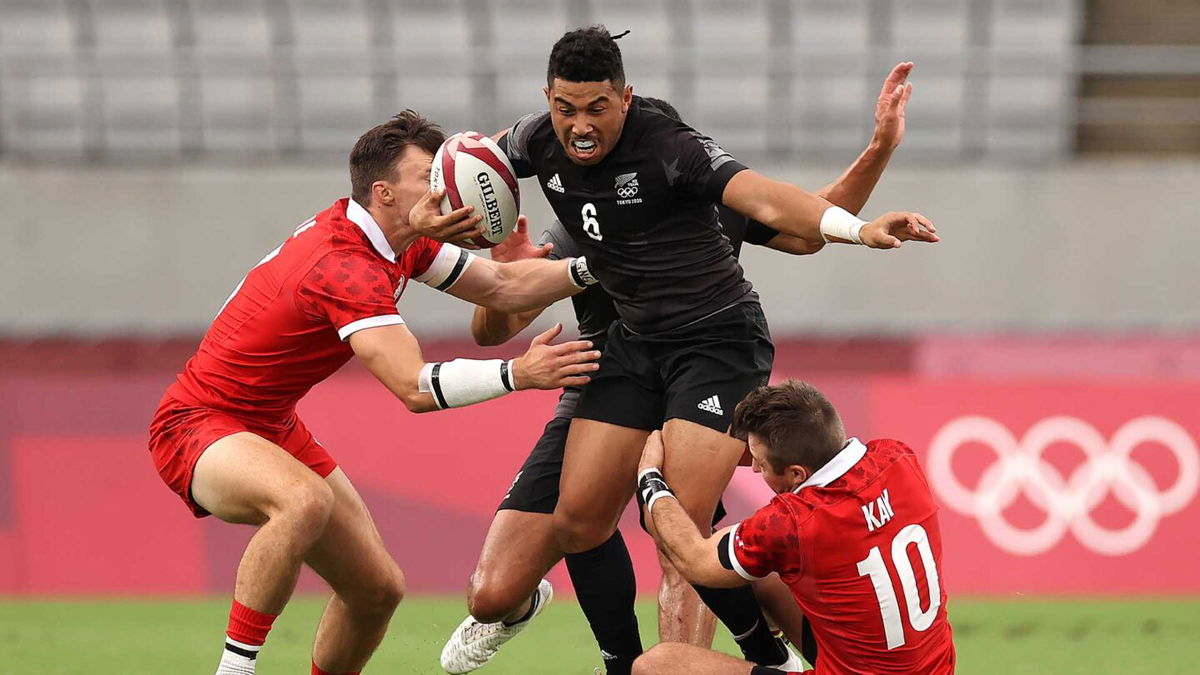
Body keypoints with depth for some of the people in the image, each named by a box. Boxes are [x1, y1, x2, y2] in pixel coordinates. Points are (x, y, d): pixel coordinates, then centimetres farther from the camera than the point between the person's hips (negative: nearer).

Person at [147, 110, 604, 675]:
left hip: (271, 427, 10)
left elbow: (501, 288, 9)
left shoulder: (401, 243, 1)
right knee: (305, 500, -41)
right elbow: (414, 387, -35)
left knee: (378, 587, 7)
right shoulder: (346, 268, -29)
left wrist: (592, 268, -3)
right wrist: (516, 374, -37)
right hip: (197, 425, -10)